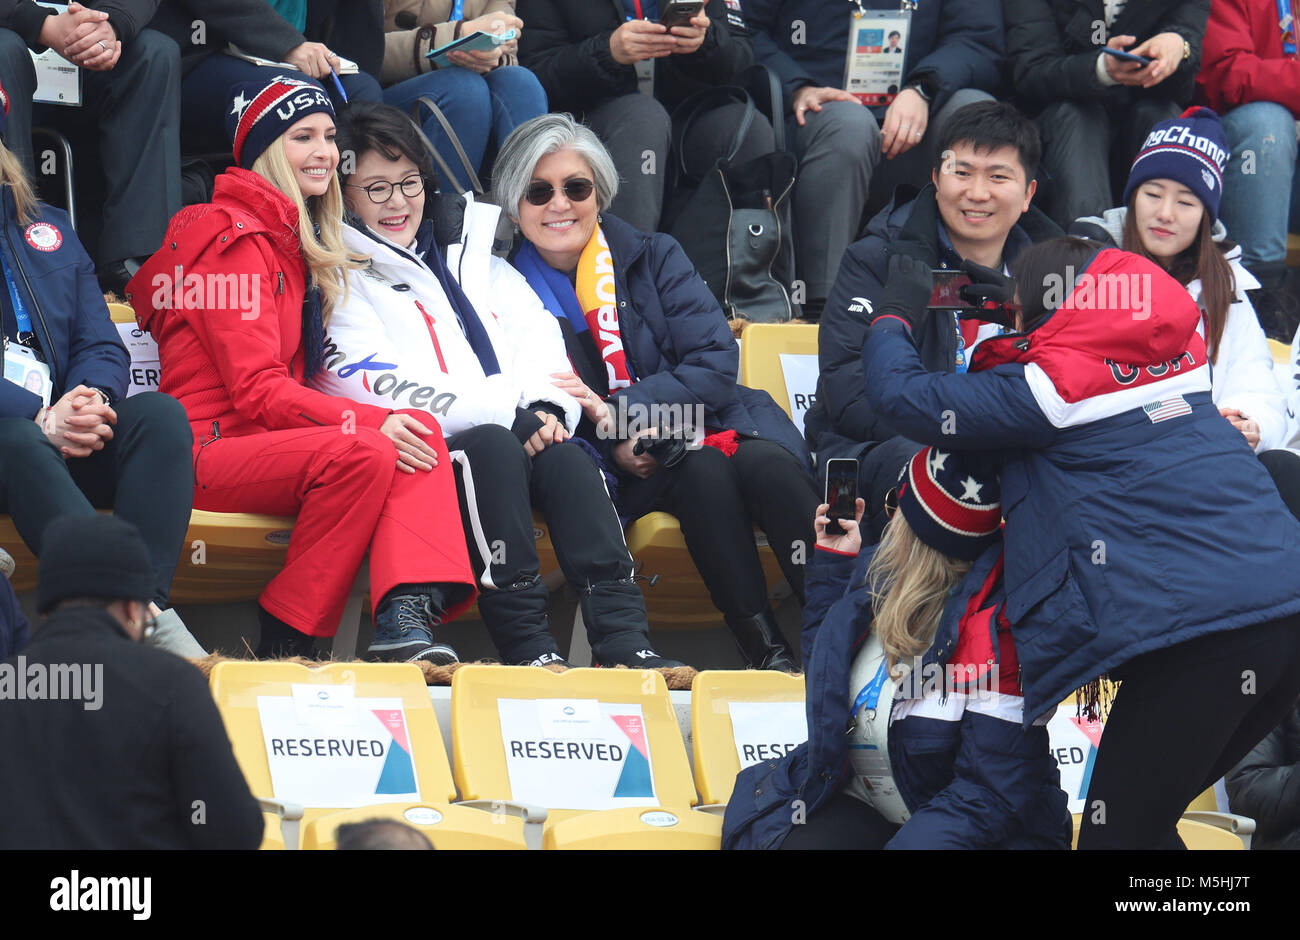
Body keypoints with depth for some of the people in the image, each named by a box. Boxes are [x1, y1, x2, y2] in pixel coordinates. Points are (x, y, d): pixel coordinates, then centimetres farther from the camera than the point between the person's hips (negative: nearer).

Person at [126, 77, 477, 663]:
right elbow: (255, 389, -16)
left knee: (422, 431, -13)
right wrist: (368, 421, -23)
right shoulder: (235, 238, -8)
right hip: (202, 451, -9)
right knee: (365, 455, -32)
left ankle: (405, 616, -33)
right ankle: (285, 638, -22)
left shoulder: (295, 241, 22)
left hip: (266, 439, 9)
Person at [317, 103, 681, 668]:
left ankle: (623, 639, -39)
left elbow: (536, 333, 18)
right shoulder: (344, 278, 7)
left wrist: (545, 405, -6)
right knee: (493, 447, -35)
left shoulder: (471, 256, 27)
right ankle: (525, 646, -39)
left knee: (565, 457, -27)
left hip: (518, 433, 5)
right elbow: (377, 387, -8)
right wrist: (509, 411, -13)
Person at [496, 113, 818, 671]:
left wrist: (618, 410, -15)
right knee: (702, 470, -34)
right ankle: (765, 652, -38)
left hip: (708, 422, 2)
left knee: (765, 462, -31)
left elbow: (716, 364, 0)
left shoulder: (654, 258, 11)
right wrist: (612, 441, -19)